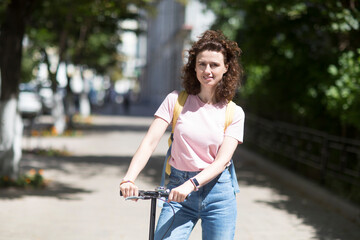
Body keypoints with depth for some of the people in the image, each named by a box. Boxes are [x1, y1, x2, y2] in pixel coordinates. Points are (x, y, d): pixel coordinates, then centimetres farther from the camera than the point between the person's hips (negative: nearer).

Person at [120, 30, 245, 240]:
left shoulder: (234, 113, 1)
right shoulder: (176, 100, 1)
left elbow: (222, 159, -9)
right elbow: (150, 141, -7)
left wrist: (191, 184, -26)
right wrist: (129, 179, -22)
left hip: (218, 193, 0)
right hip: (178, 192, 0)